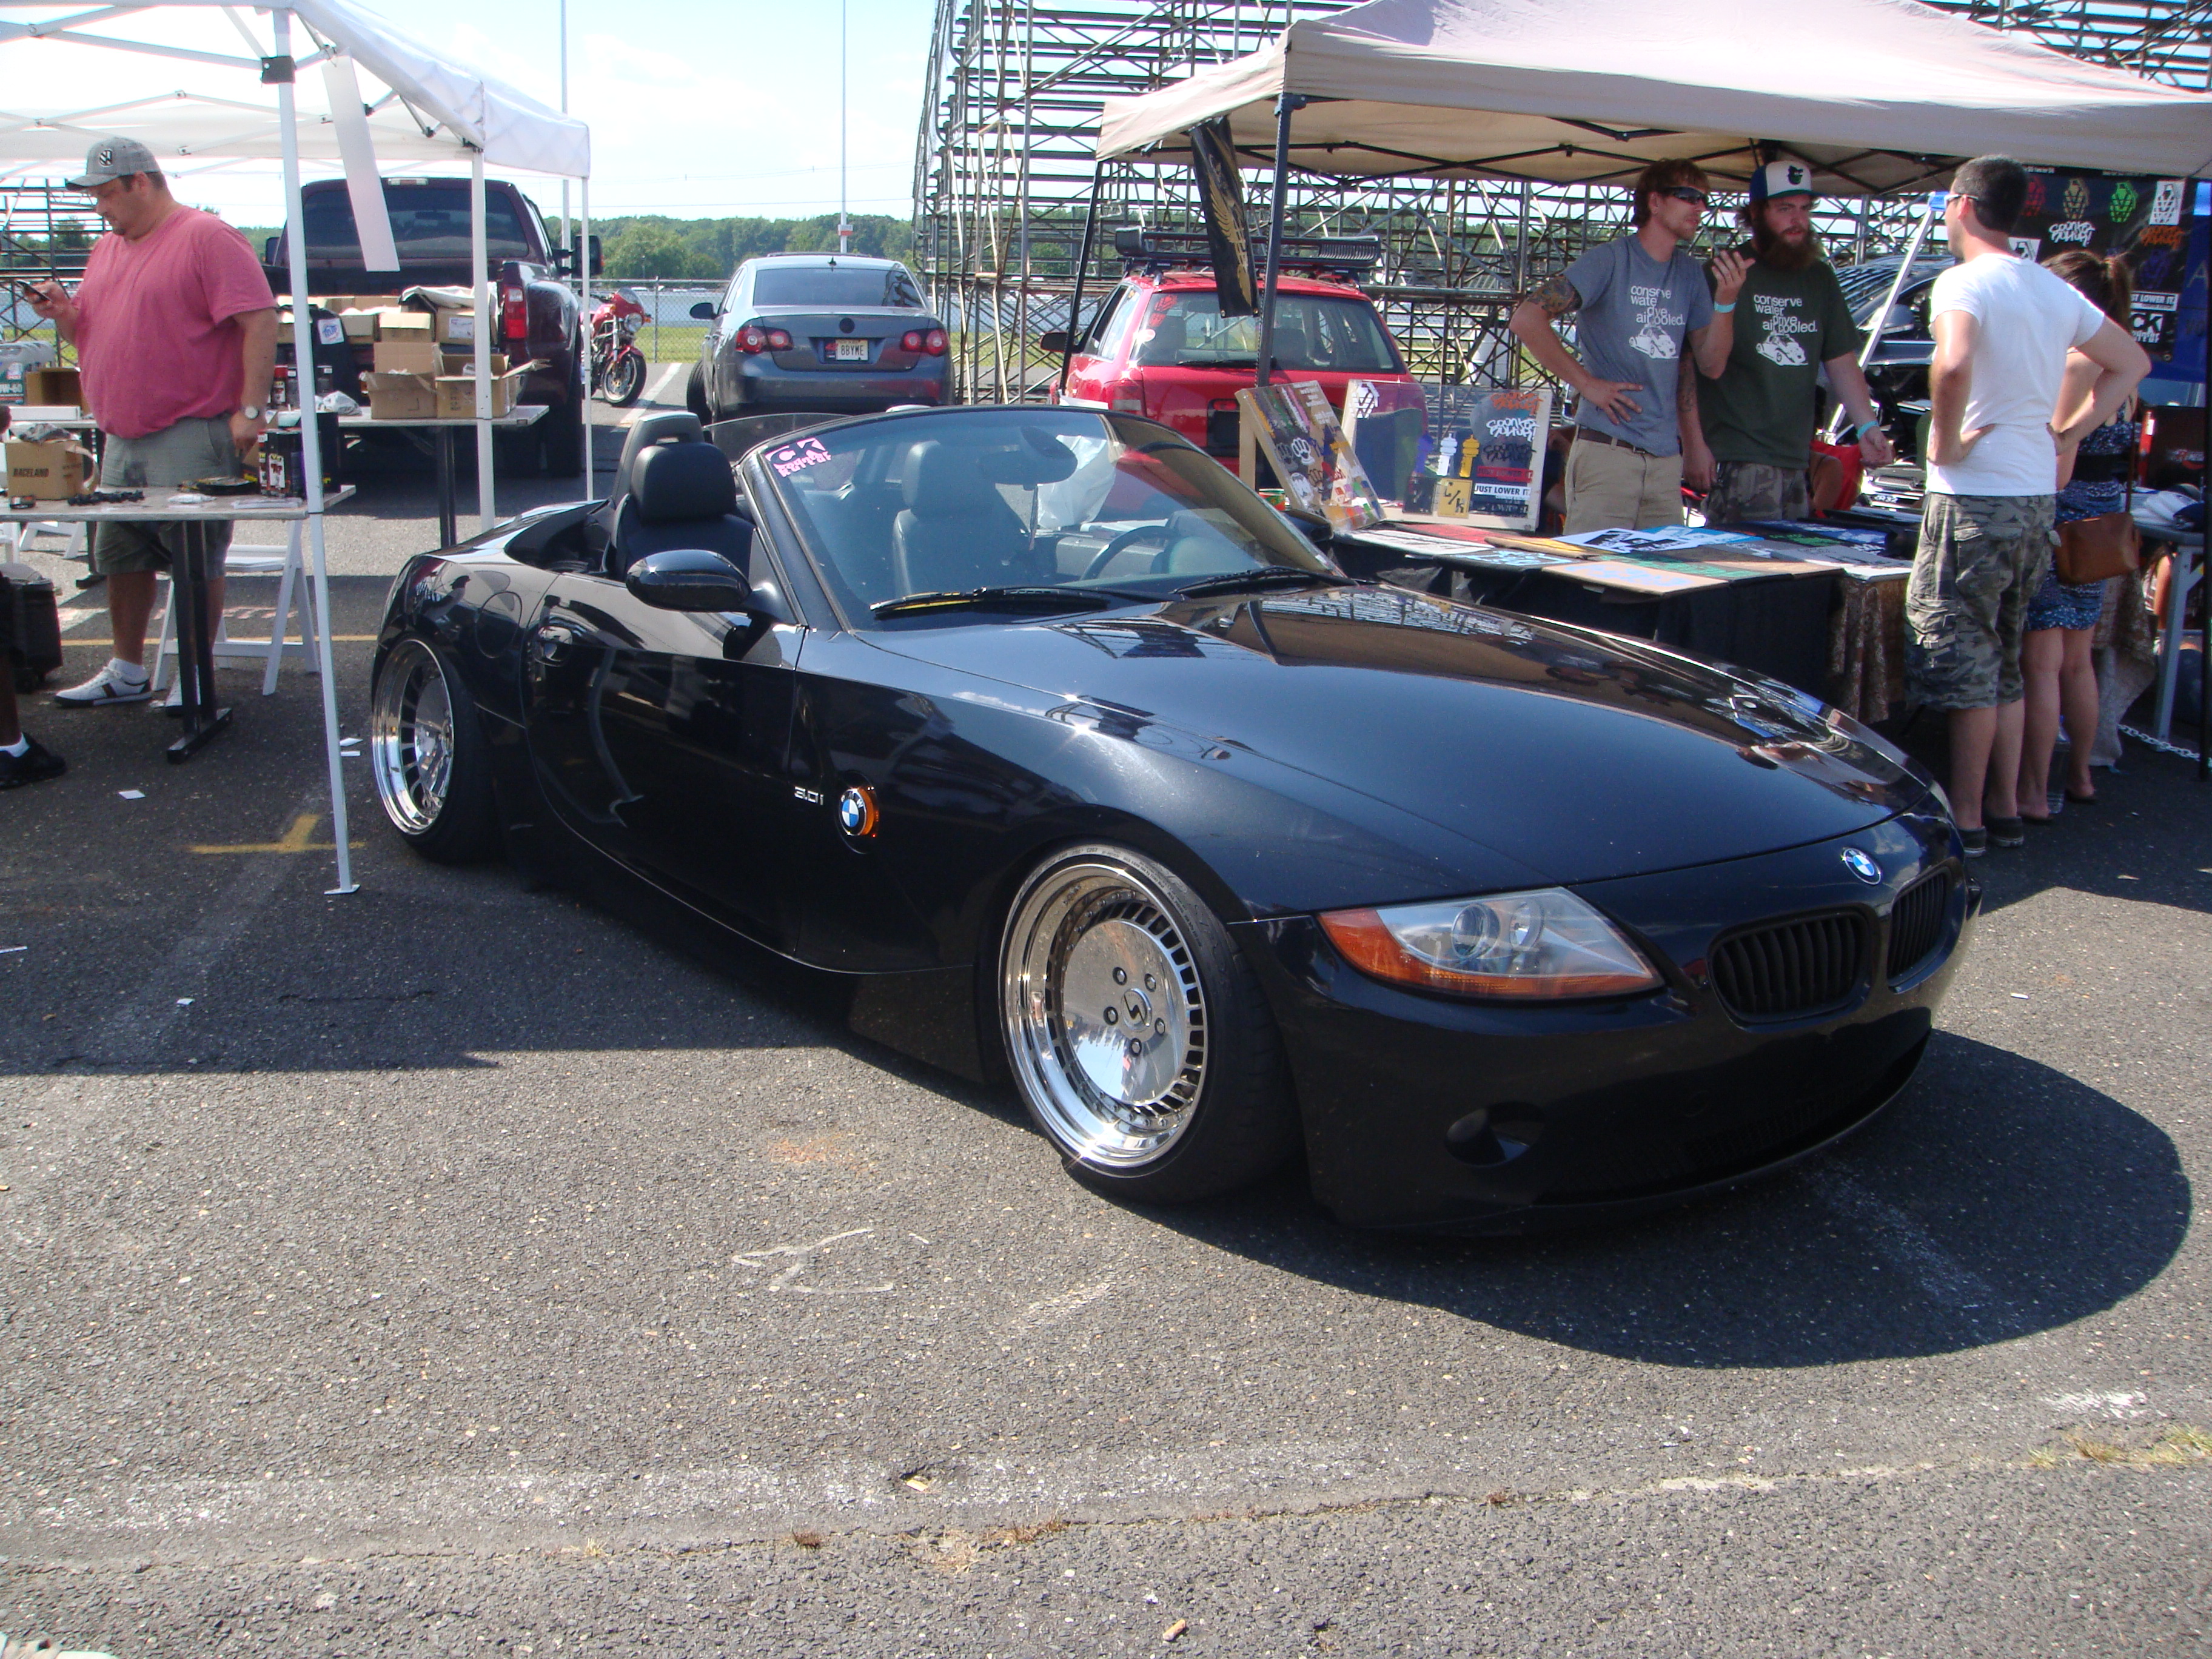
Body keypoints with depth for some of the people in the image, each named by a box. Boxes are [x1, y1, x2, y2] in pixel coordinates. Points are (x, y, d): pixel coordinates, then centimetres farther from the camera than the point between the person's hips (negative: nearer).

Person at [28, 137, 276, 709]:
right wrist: (63, 312, 3)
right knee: (120, 557, 14)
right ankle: (126, 673, 26)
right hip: (121, 438, 9)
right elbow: (90, 334, 26)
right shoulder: (107, 250, 19)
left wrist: (250, 408, -21)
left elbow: (260, 321, -15)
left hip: (190, 436, -9)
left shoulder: (207, 237, -8)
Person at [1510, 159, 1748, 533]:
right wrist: (1587, 383, -12)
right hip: (1606, 451, -6)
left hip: (1666, 458, 6)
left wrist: (1725, 301, -5)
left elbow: (1711, 365, 12)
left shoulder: (1690, 273, 13)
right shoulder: (1610, 260, -4)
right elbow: (1526, 319, -13)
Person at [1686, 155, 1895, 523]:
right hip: (1737, 461, -6)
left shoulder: (1820, 279, 15)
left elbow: (1842, 361, 16)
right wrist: (1694, 445, -12)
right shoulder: (1724, 275, -4)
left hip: (1797, 462, 6)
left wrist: (1867, 426, 1)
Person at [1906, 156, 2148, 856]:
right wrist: (2066, 435, 14)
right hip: (2038, 497, 8)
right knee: (2003, 663, 16)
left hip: (1974, 498, -8)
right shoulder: (2055, 290, 12)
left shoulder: (1965, 282, -12)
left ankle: (1966, 820, 2)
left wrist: (1945, 442, -18)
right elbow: (2132, 362, 22)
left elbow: (1953, 362, -33)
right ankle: (2005, 810, 21)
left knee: (1965, 663, -2)